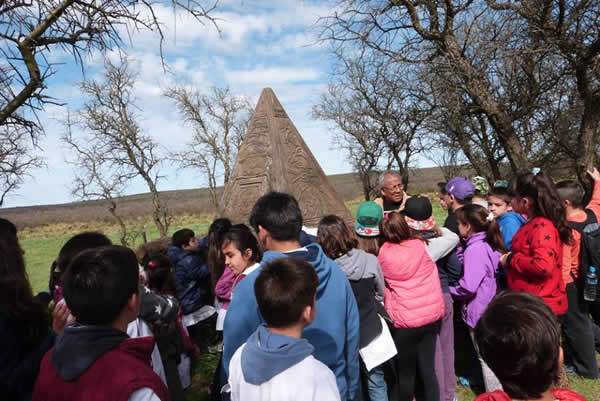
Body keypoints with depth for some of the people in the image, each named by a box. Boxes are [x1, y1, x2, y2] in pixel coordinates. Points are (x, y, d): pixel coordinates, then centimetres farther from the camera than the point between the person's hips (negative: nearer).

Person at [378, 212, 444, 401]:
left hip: (404, 321, -3)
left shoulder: (383, 253, -10)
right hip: (431, 315, 3)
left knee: (406, 373, 15)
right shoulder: (422, 245, -5)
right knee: (427, 369, 18)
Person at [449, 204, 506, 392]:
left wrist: (449, 290, -9)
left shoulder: (474, 249, -22)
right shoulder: (488, 244, 3)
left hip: (479, 311, -9)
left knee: (486, 358, 8)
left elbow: (468, 287, -27)